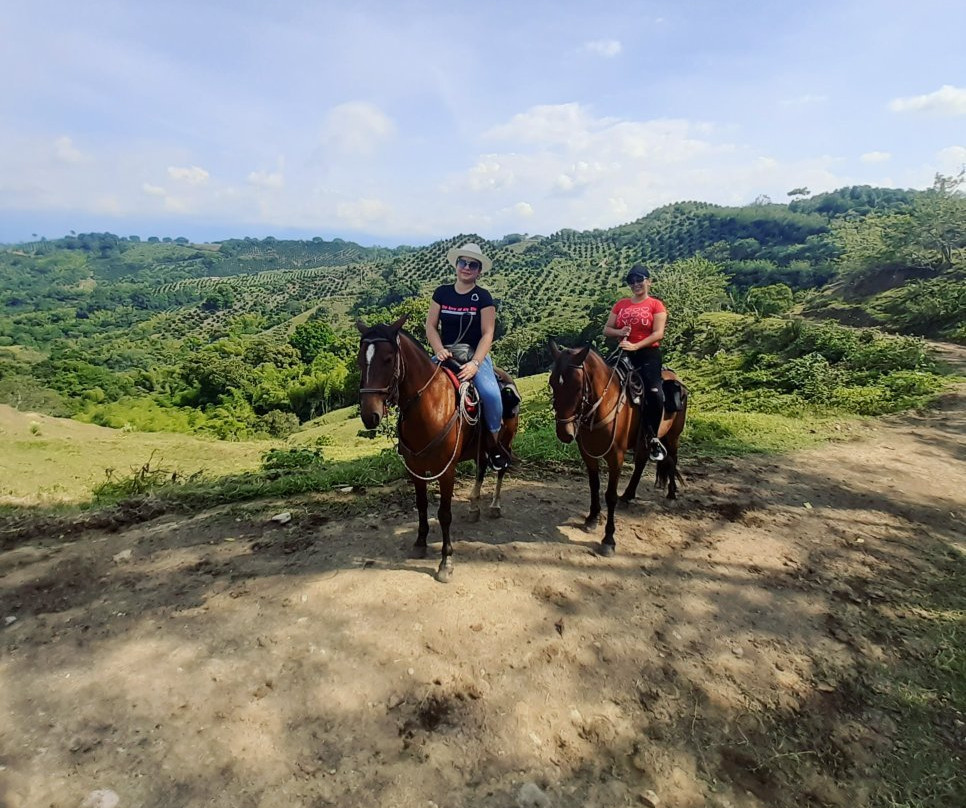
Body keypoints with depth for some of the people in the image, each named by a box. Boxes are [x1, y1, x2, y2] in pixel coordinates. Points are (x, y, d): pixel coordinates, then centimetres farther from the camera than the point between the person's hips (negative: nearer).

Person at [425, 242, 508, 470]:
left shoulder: (483, 297, -1)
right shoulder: (442, 293, 7)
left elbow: (487, 334, -7)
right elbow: (431, 326, 5)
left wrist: (475, 363, -21)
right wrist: (439, 350, -14)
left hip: (475, 355, -3)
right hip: (446, 354, 3)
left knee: (491, 394, -29)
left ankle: (494, 443, -4)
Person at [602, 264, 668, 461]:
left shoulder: (656, 305, 2)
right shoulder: (620, 305, 14)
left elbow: (658, 334, -9)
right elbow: (606, 330, 13)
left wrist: (635, 346, -20)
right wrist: (619, 332, -9)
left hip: (649, 354, -4)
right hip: (624, 354, 5)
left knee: (653, 392, -24)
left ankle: (654, 439, -6)